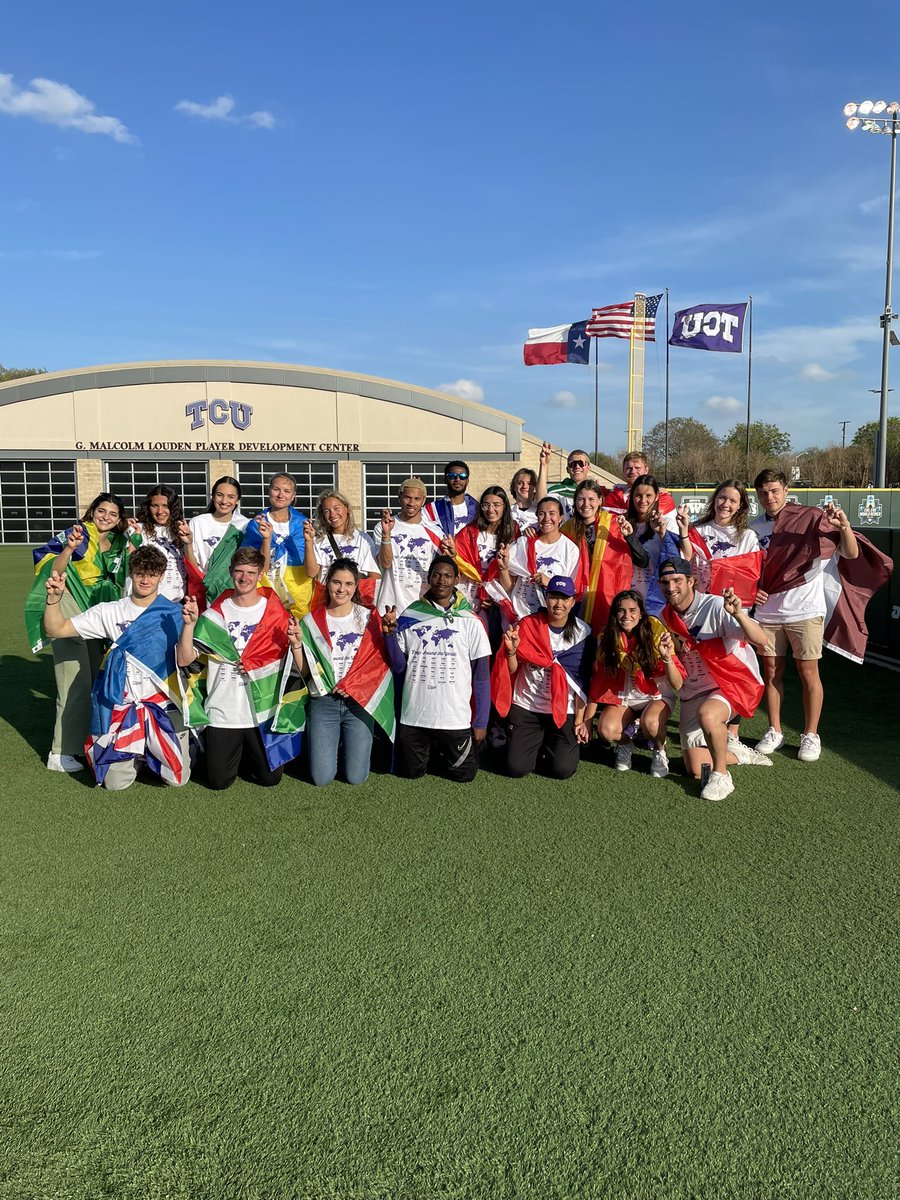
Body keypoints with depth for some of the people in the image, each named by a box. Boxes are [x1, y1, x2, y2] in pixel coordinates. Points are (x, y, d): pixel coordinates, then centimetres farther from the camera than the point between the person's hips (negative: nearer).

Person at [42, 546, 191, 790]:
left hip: (164, 705, -1)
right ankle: (136, 755, 32)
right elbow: (56, 629, 2)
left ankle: (153, 751, 31)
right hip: (124, 706, 2)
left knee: (177, 779, -1)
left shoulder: (175, 614, -2)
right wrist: (54, 597, -16)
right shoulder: (109, 612, 3)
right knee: (115, 783, 0)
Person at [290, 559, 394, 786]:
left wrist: (352, 684, -14)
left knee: (356, 776, -4)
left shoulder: (368, 618, 3)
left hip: (359, 701, 0)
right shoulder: (311, 621, 5)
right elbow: (304, 671, 5)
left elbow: (380, 661, -1)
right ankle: (330, 746, 28)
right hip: (323, 701, 1)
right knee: (321, 778, -4)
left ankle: (348, 746, 29)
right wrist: (297, 643, -11)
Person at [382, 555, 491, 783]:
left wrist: (480, 722, -2)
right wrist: (390, 634, -13)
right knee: (411, 772, 13)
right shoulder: (409, 616, 1)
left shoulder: (471, 622, -4)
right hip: (413, 716, 2)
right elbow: (398, 666, 3)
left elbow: (482, 676, 0)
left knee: (463, 774, 8)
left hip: (455, 718, -1)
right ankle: (430, 750, 43)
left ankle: (444, 751, 38)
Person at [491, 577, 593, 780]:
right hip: (526, 707, 0)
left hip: (564, 710, 0)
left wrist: (580, 719, -2)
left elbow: (582, 680, 0)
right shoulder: (528, 625, -3)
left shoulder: (582, 632, -2)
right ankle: (535, 744, 25)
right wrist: (511, 651, -22)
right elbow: (512, 671, -2)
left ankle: (551, 745, 22)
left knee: (563, 770, -12)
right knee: (516, 768, -9)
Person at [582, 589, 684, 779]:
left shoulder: (656, 633, -19)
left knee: (650, 723, -35)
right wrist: (586, 721, -3)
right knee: (607, 731, -27)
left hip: (656, 695, -2)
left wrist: (666, 657, -41)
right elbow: (598, 681, -2)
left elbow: (678, 685, -22)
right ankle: (625, 744, 10)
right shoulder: (607, 639, -9)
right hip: (623, 697, 3)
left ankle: (660, 750, 0)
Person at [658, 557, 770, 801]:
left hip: (734, 683, -6)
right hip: (693, 693, 6)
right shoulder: (666, 618, 1)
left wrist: (737, 613, -48)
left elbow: (760, 640, -29)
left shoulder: (716, 607, -19)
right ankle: (738, 754, 31)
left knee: (707, 714, -40)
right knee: (696, 770, 1)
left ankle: (721, 776, -17)